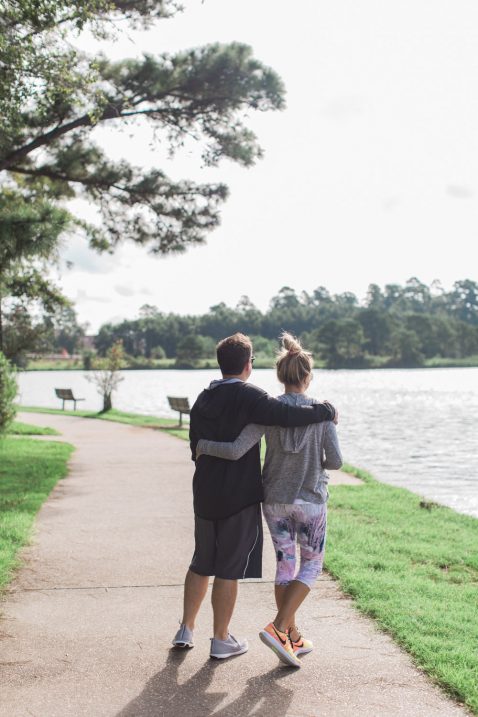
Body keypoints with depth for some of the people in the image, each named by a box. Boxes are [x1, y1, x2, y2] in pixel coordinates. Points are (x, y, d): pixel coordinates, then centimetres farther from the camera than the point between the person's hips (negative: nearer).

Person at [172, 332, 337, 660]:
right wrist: (326, 410, -10)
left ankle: (186, 629, 26)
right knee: (229, 570, 3)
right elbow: (288, 415, -27)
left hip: (205, 494, 7)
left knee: (201, 563, 20)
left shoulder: (202, 400, 8)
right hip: (240, 498, -7)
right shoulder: (248, 396, -15)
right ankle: (221, 640, 13)